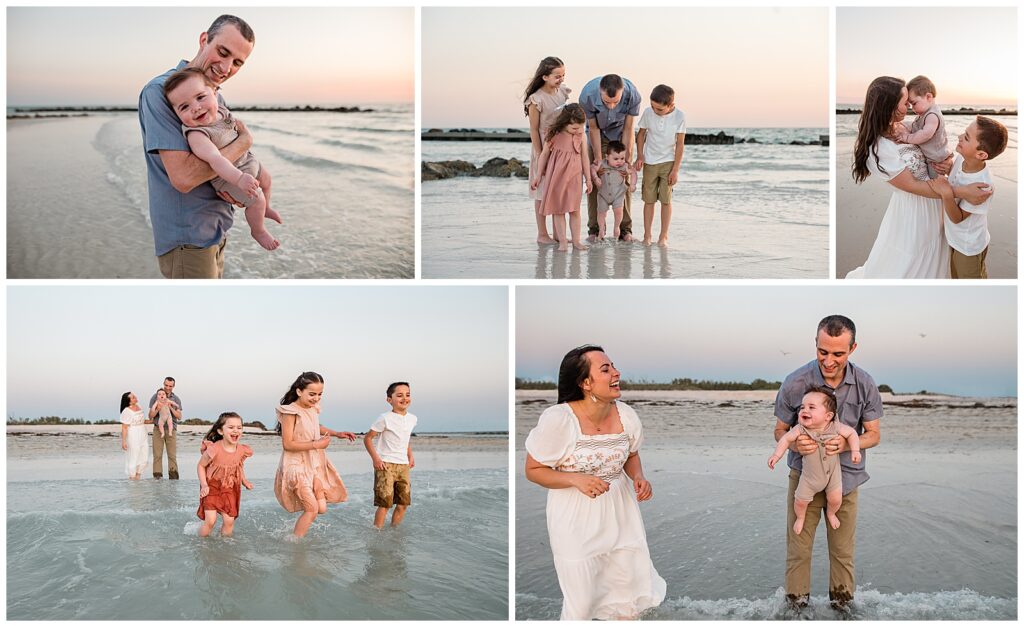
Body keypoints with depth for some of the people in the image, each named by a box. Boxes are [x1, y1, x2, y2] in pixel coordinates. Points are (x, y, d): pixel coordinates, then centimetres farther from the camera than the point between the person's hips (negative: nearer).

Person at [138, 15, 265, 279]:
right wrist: (244, 141, -16)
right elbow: (183, 176, -26)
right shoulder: (160, 91, -17)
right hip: (187, 236, -9)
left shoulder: (215, 98, 11)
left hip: (215, 232, 9)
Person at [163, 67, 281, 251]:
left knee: (265, 177, 25)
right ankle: (258, 231, 23)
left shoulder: (219, 109, -16)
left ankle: (265, 209, 55)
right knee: (256, 200, -7)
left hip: (245, 160, 8)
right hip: (228, 175, -8)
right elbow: (214, 159, -53)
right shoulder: (196, 135, -41)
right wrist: (239, 178, -63)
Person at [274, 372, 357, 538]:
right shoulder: (291, 412, -17)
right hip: (297, 465, -7)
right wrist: (316, 444, -20)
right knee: (312, 509, -13)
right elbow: (287, 444, -20)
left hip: (315, 464, 7)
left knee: (322, 508, 2)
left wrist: (336, 433, 15)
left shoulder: (313, 409, 4)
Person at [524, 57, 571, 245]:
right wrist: (539, 155, -14)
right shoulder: (536, 99, -19)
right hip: (544, 147, -6)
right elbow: (534, 130, -14)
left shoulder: (563, 91, 0)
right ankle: (542, 234, 13)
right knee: (543, 191, 3)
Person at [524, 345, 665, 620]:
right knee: (581, 602, 4)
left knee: (632, 587, 14)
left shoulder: (626, 415, -8)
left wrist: (638, 477, -10)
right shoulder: (557, 419, -23)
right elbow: (533, 470, -12)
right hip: (577, 520, -4)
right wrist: (576, 479, -27)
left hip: (620, 512, 5)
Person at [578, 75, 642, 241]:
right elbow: (593, 128, -19)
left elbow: (628, 129, -20)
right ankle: (595, 229, 0)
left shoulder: (632, 95, -34)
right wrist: (598, 159, -15)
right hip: (598, 134, 0)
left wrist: (625, 159, -16)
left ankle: (625, 229, 3)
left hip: (621, 133, 0)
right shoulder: (587, 96, -35)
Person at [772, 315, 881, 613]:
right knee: (798, 547, 3)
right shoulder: (795, 383, -16)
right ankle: (797, 603, 21)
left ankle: (842, 604, 32)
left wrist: (847, 444, -24)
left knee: (843, 550, 13)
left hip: (845, 478, 2)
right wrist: (794, 444, -27)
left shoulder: (865, 385, -11)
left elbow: (873, 434, -2)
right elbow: (780, 430, -3)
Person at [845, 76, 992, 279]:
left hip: (934, 198, 7)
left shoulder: (901, 128, -5)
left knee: (931, 264, 25)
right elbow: (912, 185, -24)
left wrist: (947, 163, -15)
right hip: (913, 209, -7)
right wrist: (962, 192, -28)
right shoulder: (878, 150, -28)